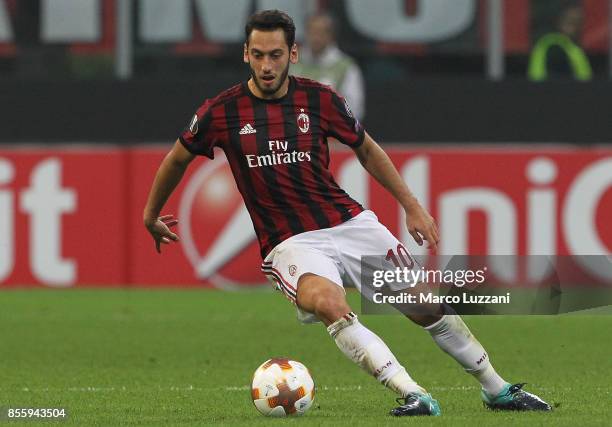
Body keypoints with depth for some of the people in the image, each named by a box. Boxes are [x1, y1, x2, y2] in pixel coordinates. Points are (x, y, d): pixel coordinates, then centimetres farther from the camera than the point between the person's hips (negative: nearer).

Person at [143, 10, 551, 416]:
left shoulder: (319, 99, -2)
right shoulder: (220, 112, -6)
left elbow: (367, 149, 14)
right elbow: (178, 158, 14)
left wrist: (412, 206, 12)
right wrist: (151, 215, 25)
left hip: (351, 224, 3)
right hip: (290, 243, -2)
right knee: (329, 304, -34)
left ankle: (497, 389, 21)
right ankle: (414, 396, -39)